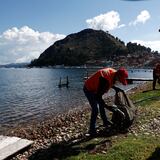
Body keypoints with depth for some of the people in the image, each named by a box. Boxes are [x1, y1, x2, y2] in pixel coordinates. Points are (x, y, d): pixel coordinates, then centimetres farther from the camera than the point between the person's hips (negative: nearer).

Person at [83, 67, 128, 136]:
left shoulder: (113, 72, -11)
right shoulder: (106, 79, -38)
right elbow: (98, 96, -35)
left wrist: (115, 88, 0)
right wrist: (107, 107, -35)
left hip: (95, 87, 10)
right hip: (89, 89, -10)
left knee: (101, 104, 21)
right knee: (95, 109, -13)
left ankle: (105, 121, 40)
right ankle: (92, 130, -2)